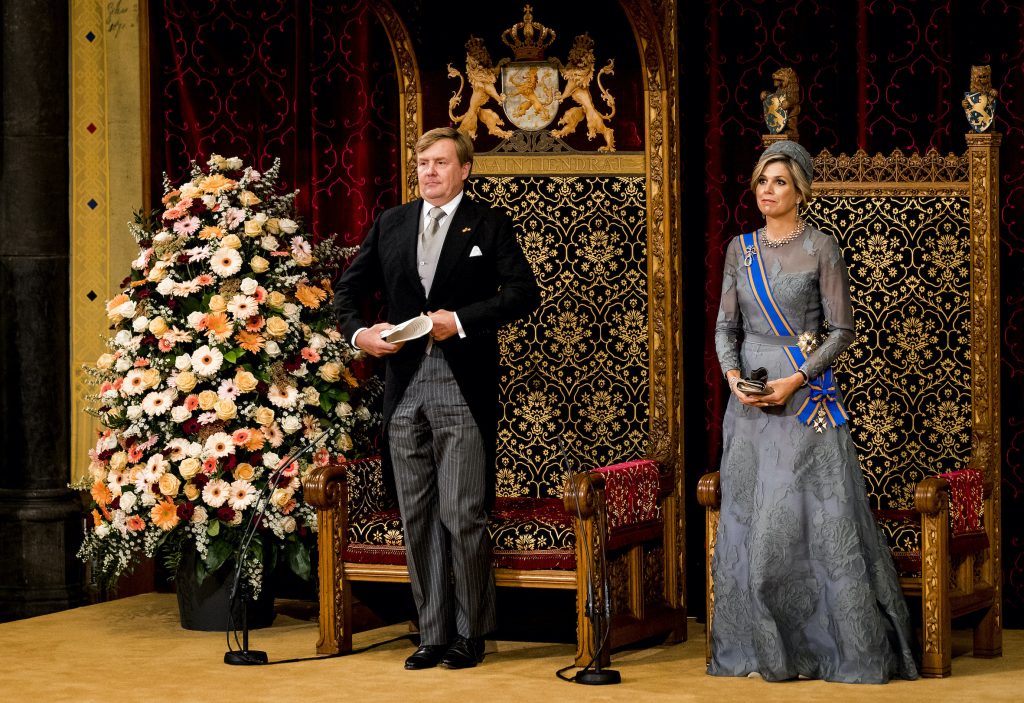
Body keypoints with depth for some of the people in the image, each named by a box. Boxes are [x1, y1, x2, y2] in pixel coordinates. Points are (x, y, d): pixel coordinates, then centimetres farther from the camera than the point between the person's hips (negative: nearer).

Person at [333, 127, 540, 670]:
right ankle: (433, 634, 14)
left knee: (463, 516, -5)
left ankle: (470, 633, 6)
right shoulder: (391, 224, 14)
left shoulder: (488, 225, 3)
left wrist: (462, 319, -17)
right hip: (405, 388, 4)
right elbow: (349, 288, 17)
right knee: (417, 517, 7)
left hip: (462, 389, -4)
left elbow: (524, 292, -8)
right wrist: (357, 331, -3)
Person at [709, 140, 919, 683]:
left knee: (816, 515, -7)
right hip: (750, 399, 5)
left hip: (805, 396, -5)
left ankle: (853, 647, 1)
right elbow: (726, 325, 12)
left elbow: (842, 329, -4)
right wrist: (733, 376, -7)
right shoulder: (741, 250, 10)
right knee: (749, 519, 3)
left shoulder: (821, 249, -4)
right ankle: (764, 649, 10)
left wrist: (795, 381, -14)